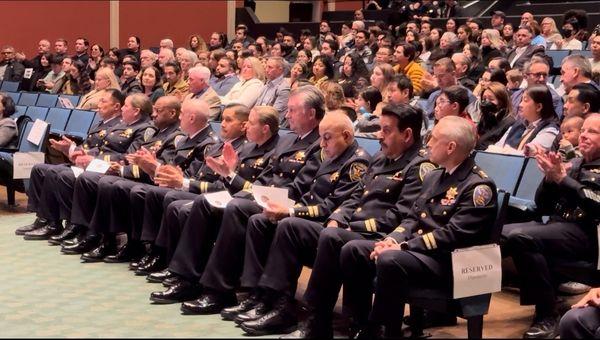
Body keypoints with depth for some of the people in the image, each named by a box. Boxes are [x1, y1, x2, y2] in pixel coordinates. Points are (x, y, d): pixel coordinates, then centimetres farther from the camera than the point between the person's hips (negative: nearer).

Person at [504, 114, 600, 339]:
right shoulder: (573, 164, 20)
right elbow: (543, 207, 17)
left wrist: (561, 179, -15)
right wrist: (550, 177, -1)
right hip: (555, 225, 7)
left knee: (520, 237, -30)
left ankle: (548, 317, -22)